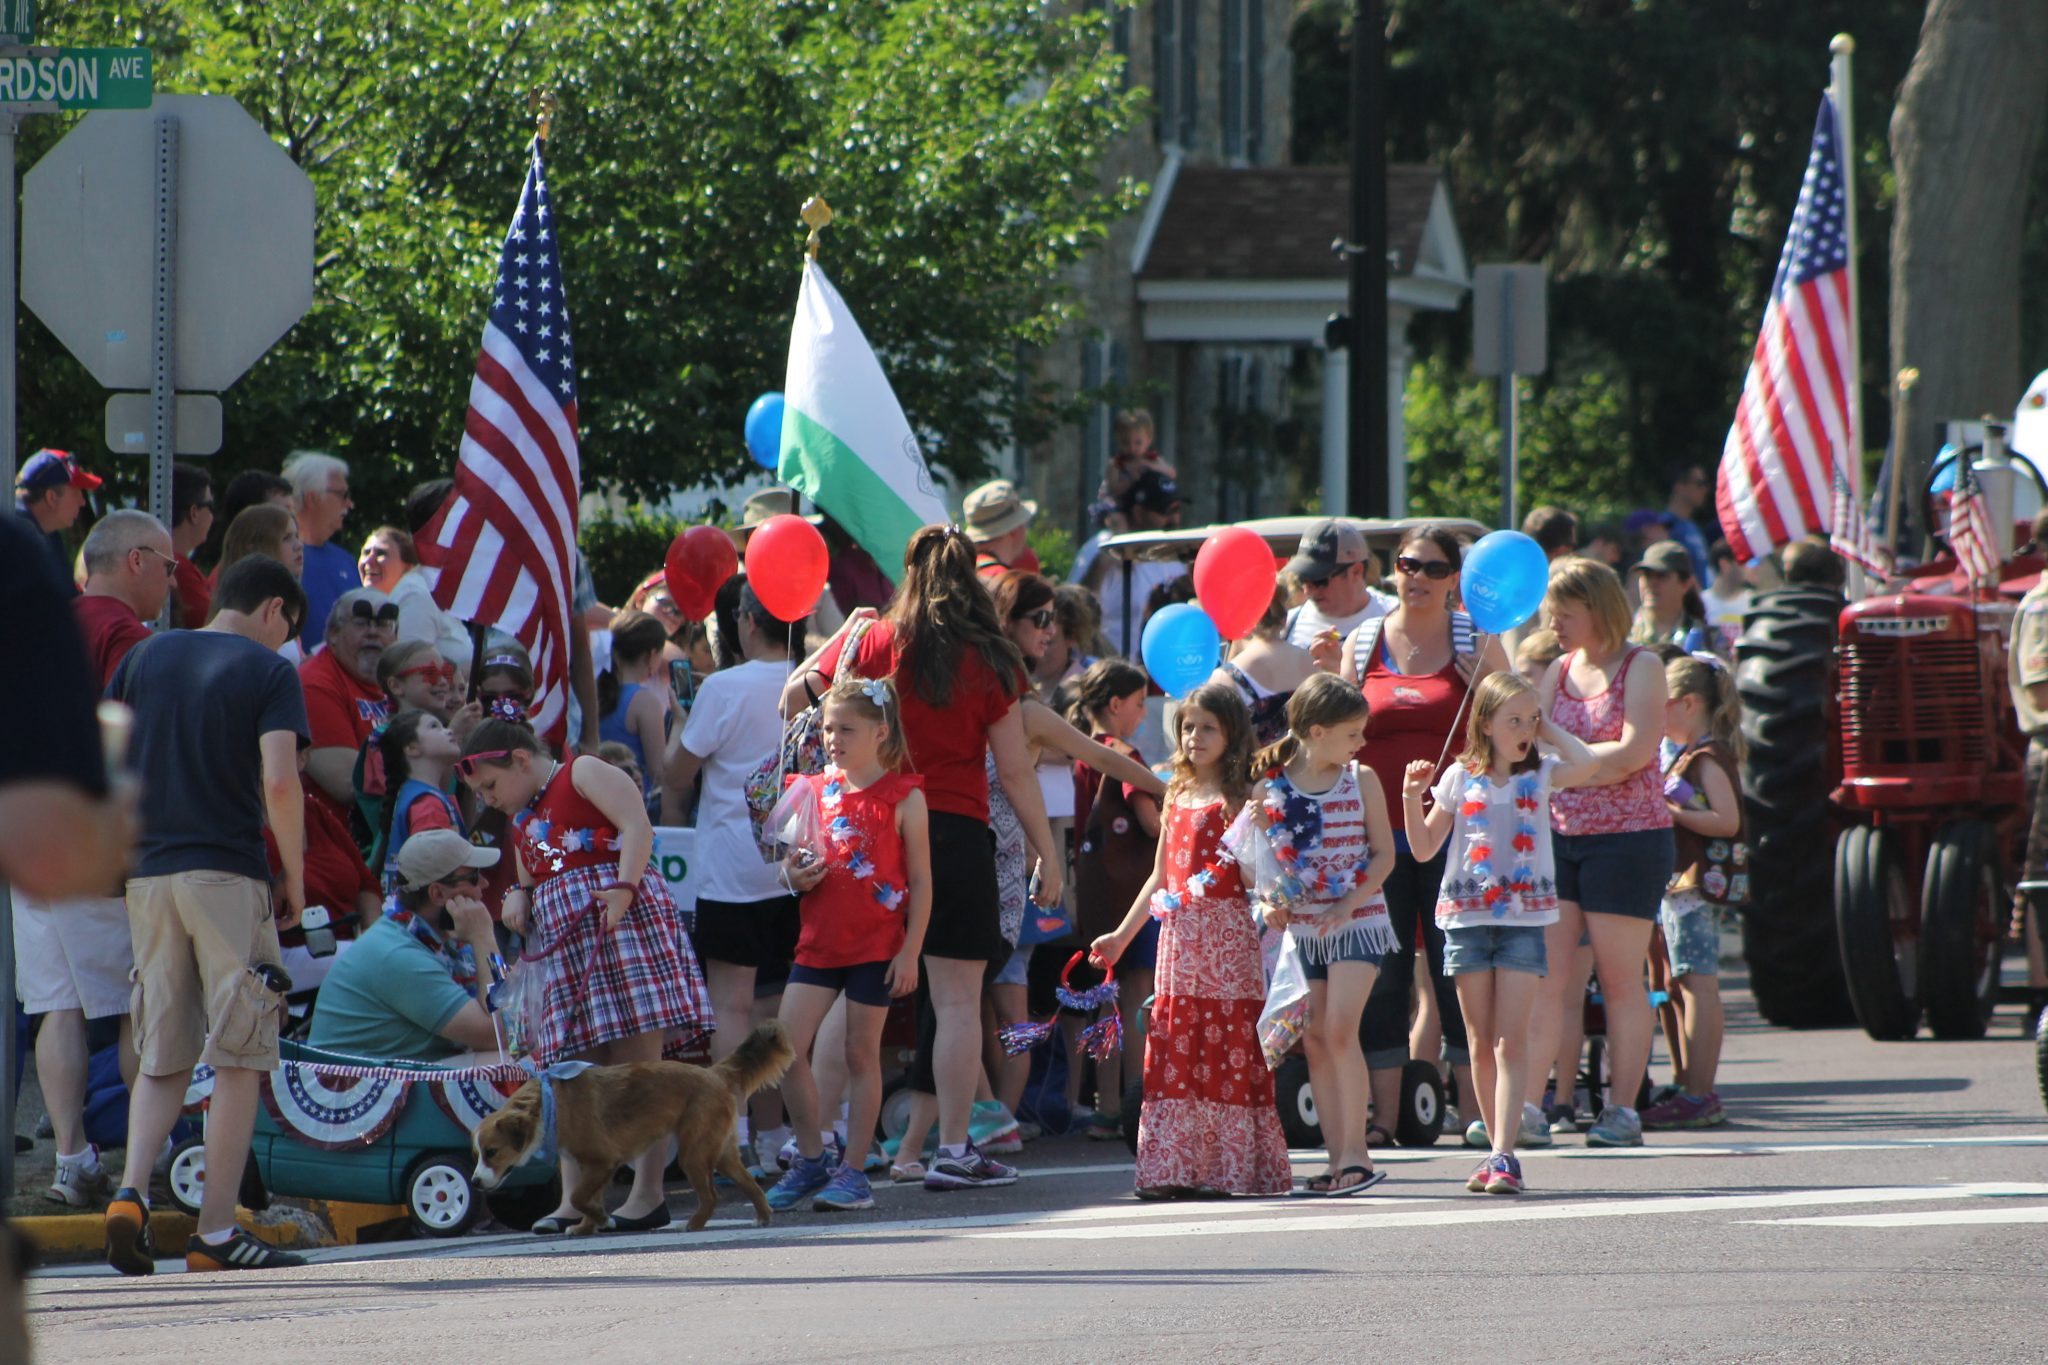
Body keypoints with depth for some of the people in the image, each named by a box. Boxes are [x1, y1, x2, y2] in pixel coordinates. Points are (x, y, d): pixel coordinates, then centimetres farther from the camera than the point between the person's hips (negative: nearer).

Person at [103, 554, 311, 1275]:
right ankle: (216, 1231, -1)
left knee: (162, 1058, 12)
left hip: (147, 872, 5)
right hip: (229, 876, -5)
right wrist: (295, 878, -3)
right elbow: (279, 782, -14)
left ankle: (130, 1191, -11)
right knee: (238, 1059, 2)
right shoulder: (269, 672, -3)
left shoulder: (146, 656, 11)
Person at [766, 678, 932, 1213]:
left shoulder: (902, 798, -4)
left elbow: (921, 881, -4)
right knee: (785, 1047, -4)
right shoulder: (814, 791, 9)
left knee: (861, 1054, 1)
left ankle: (852, 1170, 8)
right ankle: (810, 1158, 10)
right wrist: (795, 876, -4)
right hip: (819, 941, 5)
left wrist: (910, 952, -10)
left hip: (876, 944, -5)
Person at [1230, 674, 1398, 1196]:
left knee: (1339, 1029, -15)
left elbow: (1384, 854, 1)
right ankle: (1339, 1158, 6)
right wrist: (1268, 902, -10)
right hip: (1299, 928, 2)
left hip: (1356, 922, -2)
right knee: (1313, 1040, 2)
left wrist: (1350, 903, -13)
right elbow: (1256, 859, 9)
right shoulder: (1270, 789, 1)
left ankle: (1354, 1152, -13)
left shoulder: (1361, 780, 1)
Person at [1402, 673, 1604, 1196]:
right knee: (1482, 1042, 5)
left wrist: (1549, 731, -2)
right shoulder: (1460, 778, 5)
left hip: (1523, 918, -1)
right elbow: (1424, 848, 8)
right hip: (1467, 917, 1)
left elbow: (1589, 766, -15)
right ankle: (1500, 1149, 13)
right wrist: (1413, 797, -7)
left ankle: (1504, 1155, -16)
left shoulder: (1540, 775, 4)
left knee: (1511, 1039, -10)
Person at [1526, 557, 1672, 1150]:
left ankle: (1622, 1110, 5)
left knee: (1620, 979, 0)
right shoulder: (1559, 671, 15)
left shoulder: (1640, 668, -3)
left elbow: (1632, 754, -13)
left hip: (1626, 835, -5)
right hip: (1557, 833, 5)